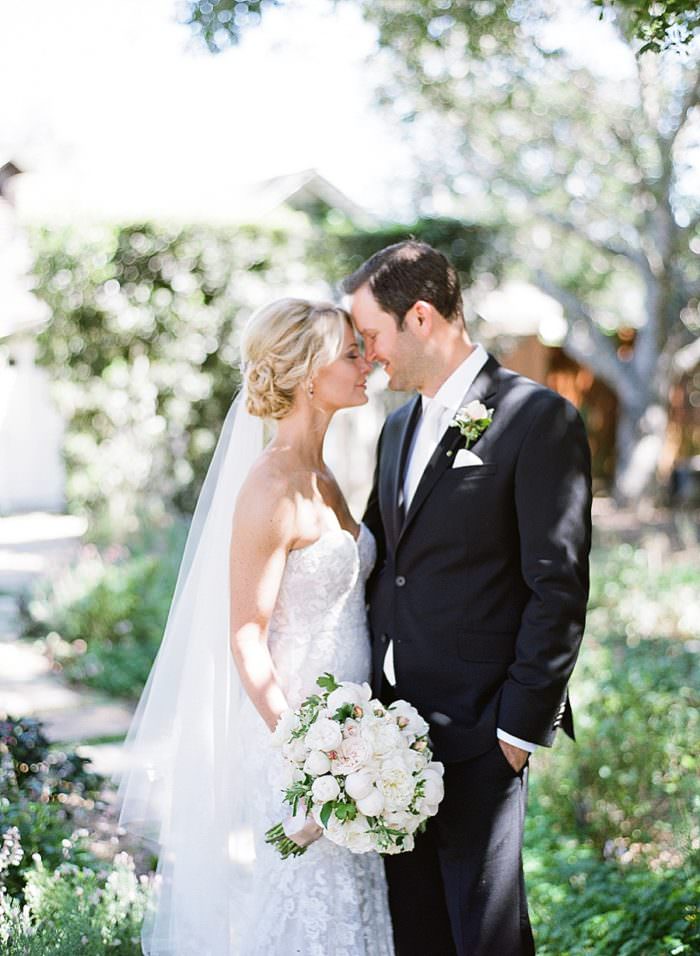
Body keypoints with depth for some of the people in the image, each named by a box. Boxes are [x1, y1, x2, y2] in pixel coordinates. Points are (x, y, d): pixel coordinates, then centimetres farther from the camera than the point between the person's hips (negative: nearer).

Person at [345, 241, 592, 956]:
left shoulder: (538, 419, -11)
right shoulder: (399, 424, 14)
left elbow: (559, 588, -13)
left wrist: (522, 727, -14)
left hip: (477, 733, -7)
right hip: (393, 721, 7)